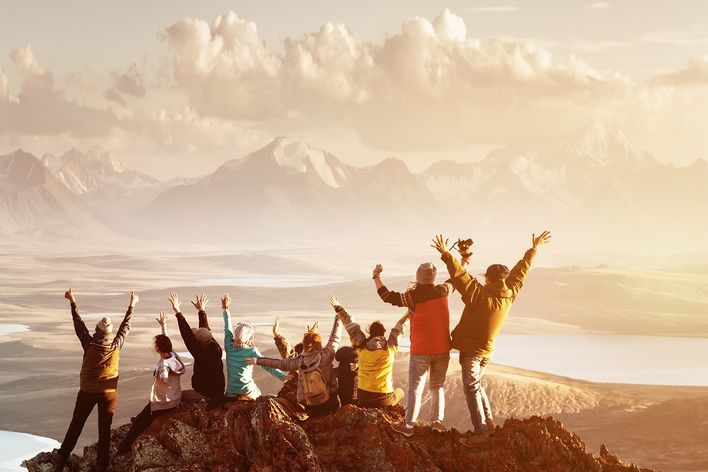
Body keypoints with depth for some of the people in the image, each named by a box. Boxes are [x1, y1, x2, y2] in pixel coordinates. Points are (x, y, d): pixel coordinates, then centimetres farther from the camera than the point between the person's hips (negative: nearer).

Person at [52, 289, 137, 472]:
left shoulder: (89, 344, -15)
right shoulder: (116, 345, -11)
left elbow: (79, 324, -2)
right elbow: (126, 326, 3)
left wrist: (73, 302, 9)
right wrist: (132, 306, 17)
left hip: (87, 392, -1)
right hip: (109, 393, 1)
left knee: (76, 425, 10)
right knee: (104, 429, 7)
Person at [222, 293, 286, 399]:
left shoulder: (229, 347, 1)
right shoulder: (252, 351, -9)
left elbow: (228, 328, 13)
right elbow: (267, 366, -16)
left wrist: (225, 309, 25)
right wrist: (284, 377, -22)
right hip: (249, 393, -3)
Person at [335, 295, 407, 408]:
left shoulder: (362, 345, -5)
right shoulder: (390, 347, -9)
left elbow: (351, 326, 6)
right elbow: (397, 329, 5)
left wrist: (339, 308, 17)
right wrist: (407, 314, 19)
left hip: (362, 398, 3)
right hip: (384, 399, -2)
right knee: (400, 392, 30)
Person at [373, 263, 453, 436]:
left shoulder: (413, 296, -14)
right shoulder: (442, 292, -3)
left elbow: (387, 296, -11)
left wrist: (376, 276, 1)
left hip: (420, 351, -3)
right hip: (442, 349, 3)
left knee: (415, 389, 3)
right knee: (438, 386, 15)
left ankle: (408, 425, 2)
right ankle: (437, 419, 3)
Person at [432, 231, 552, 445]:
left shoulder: (480, 295, -23)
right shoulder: (510, 295, -4)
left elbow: (461, 276, -31)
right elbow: (520, 271, 8)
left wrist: (446, 255, -33)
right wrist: (534, 249, 19)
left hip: (471, 350, -7)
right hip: (487, 349, 7)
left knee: (472, 388, -2)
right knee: (476, 384, 25)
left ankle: (481, 431, -3)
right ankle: (487, 420, 26)